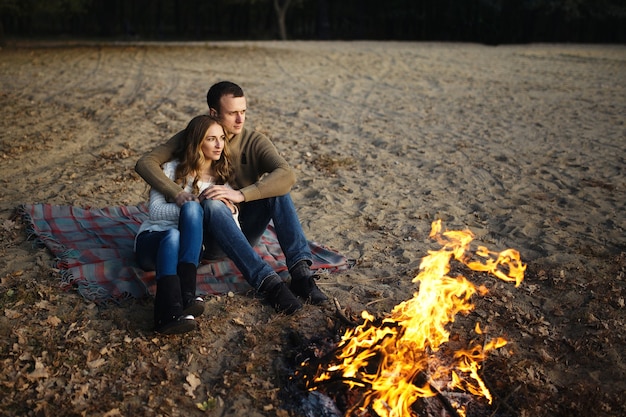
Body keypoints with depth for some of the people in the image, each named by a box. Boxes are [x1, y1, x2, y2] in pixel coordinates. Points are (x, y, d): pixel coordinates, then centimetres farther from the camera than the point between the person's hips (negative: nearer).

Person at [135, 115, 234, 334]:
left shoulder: (221, 177, 10)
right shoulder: (172, 170, 1)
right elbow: (154, 210, -11)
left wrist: (230, 211, -18)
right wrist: (198, 205, -21)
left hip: (189, 247, 1)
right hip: (152, 239, -1)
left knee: (192, 209, -32)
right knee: (173, 234, -39)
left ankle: (187, 295, -45)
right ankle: (171, 312, -58)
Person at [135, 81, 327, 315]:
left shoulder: (255, 142, -4)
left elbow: (287, 175, -22)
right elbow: (145, 163, -11)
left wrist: (241, 194, -36)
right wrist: (177, 193, -29)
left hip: (244, 231, 2)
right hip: (208, 238, -1)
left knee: (277, 188, -23)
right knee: (212, 204, -35)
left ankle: (300, 271, -35)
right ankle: (267, 282, -46)